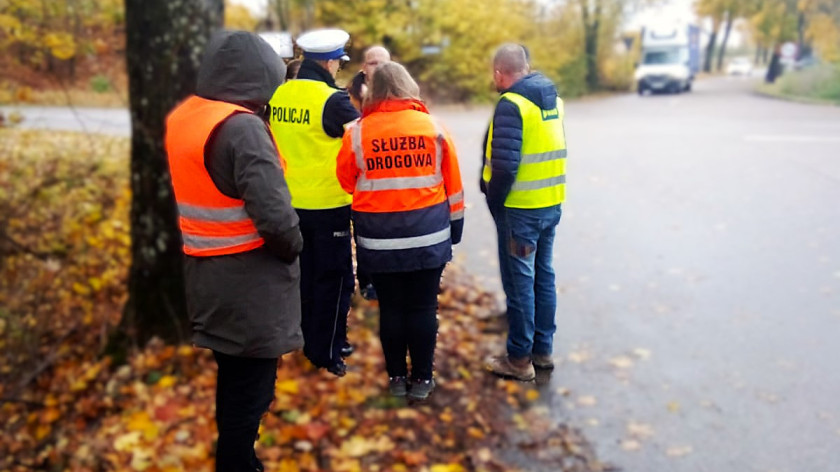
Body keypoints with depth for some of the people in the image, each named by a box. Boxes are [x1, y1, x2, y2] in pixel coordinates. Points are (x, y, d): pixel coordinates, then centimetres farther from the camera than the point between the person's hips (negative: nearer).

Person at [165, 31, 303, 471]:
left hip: (205, 274, 9)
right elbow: (275, 216, -27)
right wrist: (294, 247, -10)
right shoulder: (241, 127, -22)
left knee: (231, 378, 24)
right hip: (249, 283, -9)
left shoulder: (182, 118, 6)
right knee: (250, 389, 7)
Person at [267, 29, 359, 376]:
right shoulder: (332, 100, -17)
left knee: (306, 274, 19)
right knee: (334, 278, 6)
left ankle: (310, 341, 31)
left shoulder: (279, 96, 3)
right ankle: (327, 352, 14)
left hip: (292, 202, 7)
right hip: (328, 205, -7)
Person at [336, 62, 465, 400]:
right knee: (423, 307, 9)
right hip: (427, 235, 0)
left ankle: (397, 377, 22)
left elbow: (345, 181, 8)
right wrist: (455, 226, 13)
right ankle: (422, 378, 19)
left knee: (391, 308, 11)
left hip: (379, 238, 0)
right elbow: (452, 183, 3)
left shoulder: (357, 132, -4)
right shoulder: (433, 127, -2)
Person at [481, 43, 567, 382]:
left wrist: (494, 201, -8)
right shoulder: (551, 97, 9)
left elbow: (505, 164, -22)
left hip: (520, 208, -8)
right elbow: (547, 149, 11)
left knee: (519, 282, 2)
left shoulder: (512, 104, -16)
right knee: (543, 277, 16)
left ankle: (520, 359, 13)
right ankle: (542, 350, 28)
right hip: (551, 204, 8)